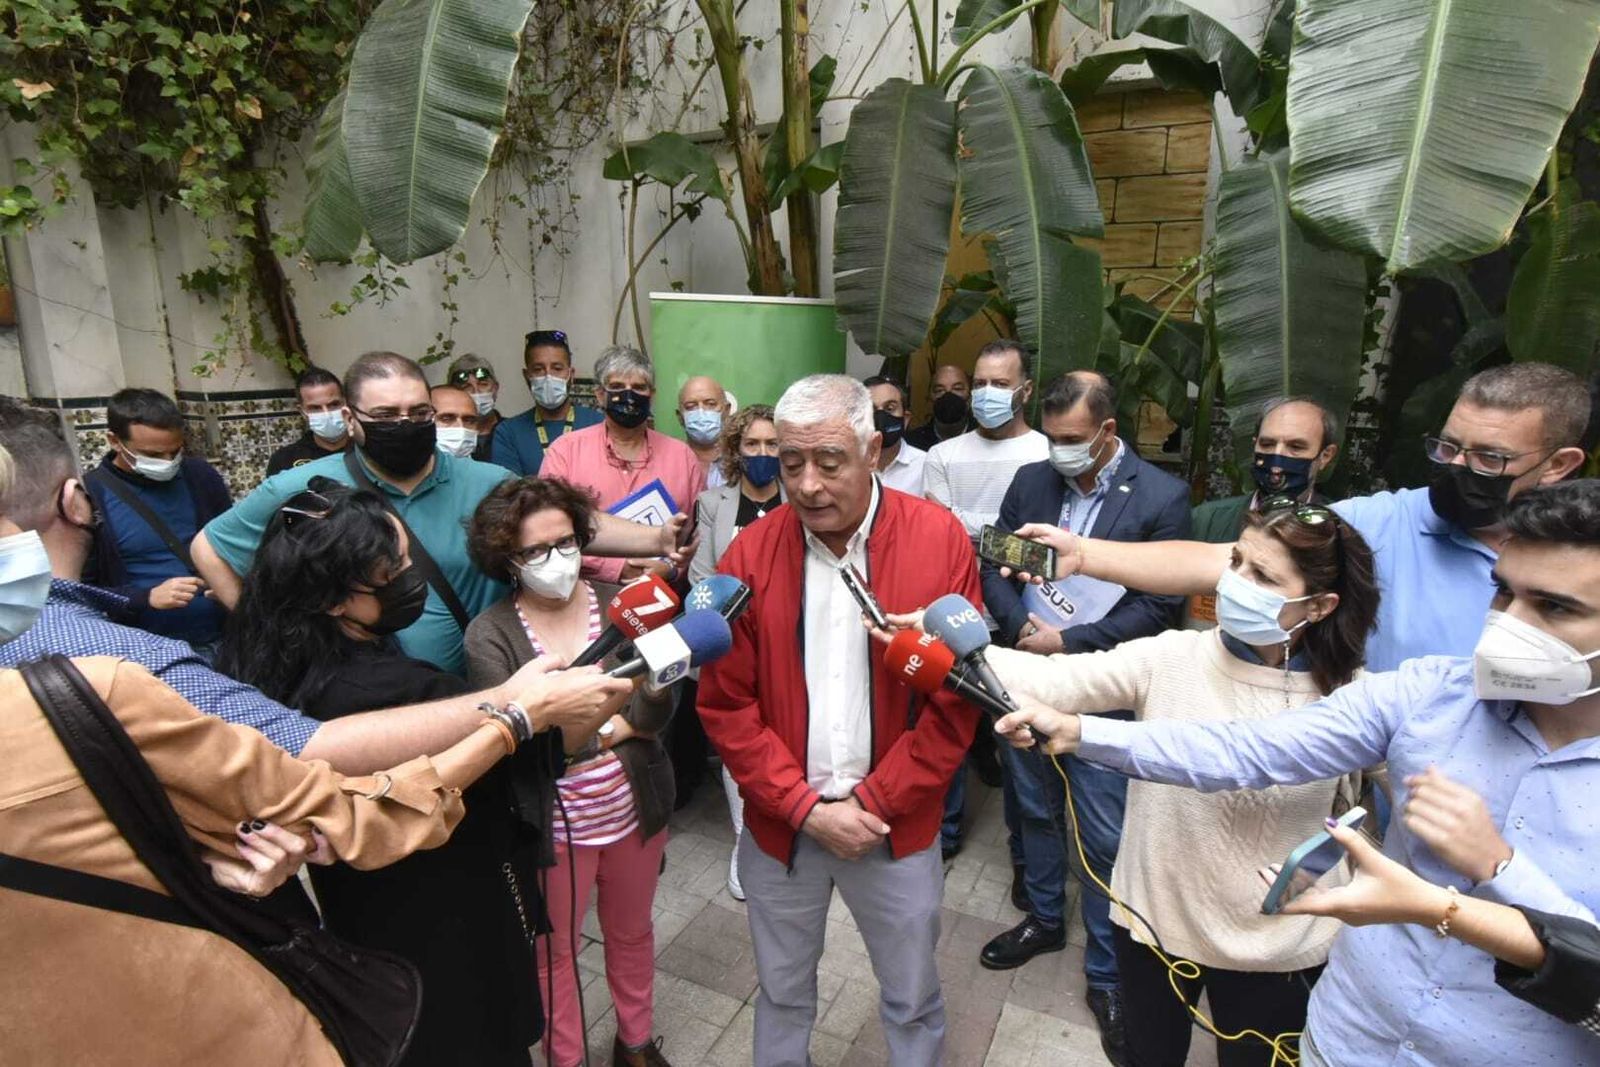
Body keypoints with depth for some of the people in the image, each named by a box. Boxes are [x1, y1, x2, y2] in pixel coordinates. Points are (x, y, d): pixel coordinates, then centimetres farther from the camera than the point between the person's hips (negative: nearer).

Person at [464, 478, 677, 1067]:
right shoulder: (489, 634, -14)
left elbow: (657, 711, -14)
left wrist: (590, 731, -26)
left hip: (634, 813, 2)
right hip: (552, 827, -2)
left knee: (632, 933, 24)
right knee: (555, 951, 20)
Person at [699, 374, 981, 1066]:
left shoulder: (941, 540, -13)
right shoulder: (748, 556, -9)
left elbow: (955, 701, -11)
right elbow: (725, 706, -6)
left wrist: (873, 803, -11)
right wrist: (806, 808, -11)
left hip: (896, 825, -1)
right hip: (779, 826, 1)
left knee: (912, 1000, 21)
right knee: (781, 992, 24)